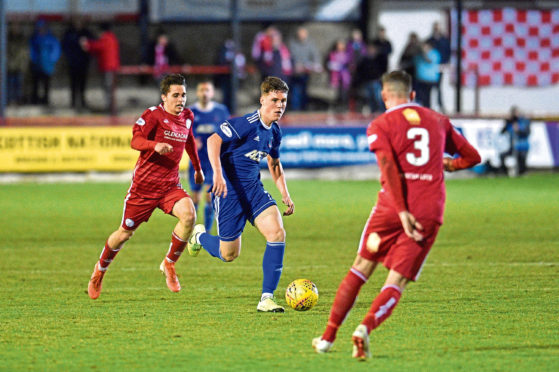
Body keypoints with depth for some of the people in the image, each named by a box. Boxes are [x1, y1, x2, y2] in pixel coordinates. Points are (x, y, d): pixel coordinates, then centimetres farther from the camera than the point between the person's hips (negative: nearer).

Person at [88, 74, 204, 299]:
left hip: (170, 185, 4)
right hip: (144, 184, -4)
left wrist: (198, 168, 37)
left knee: (189, 214, -25)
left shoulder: (187, 117, 6)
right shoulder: (153, 114, -12)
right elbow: (135, 140, -22)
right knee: (126, 232, 6)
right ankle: (100, 270, 33)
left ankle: (169, 264, -5)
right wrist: (155, 145, -42)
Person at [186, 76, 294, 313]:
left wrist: (285, 194, 15)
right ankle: (199, 236, 37)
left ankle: (267, 298, -14)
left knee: (277, 232, -17)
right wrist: (218, 174, -35)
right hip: (229, 188, -7)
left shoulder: (274, 132, 7)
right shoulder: (248, 124, -18)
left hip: (253, 187, 7)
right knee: (229, 254, 0)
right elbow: (213, 141, -24)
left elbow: (274, 163, 24)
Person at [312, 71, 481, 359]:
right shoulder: (438, 121, 15)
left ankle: (328, 337, 14)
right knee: (397, 282, 0)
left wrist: (403, 212, -17)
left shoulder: (380, 125, 4)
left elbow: (388, 167, -12)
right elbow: (472, 156, 22)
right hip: (430, 211, 2)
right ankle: (365, 328, -25)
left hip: (391, 207, -1)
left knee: (361, 268, 14)